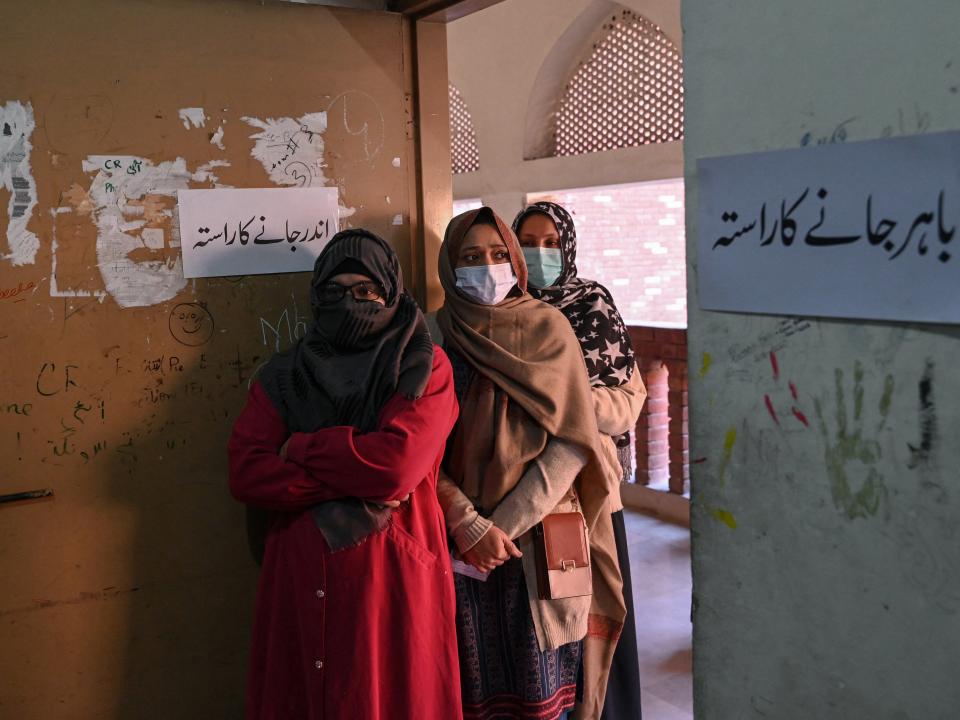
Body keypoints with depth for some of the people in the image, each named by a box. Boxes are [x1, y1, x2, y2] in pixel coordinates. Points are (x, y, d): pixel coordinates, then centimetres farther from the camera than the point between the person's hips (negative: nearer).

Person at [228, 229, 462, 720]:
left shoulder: (424, 369, 0)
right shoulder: (282, 376, 9)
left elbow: (396, 463, -16)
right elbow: (246, 475, -5)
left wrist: (300, 449, -5)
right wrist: (354, 484, -14)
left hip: (392, 579, -3)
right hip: (299, 580, 3)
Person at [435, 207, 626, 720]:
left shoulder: (548, 329, 1)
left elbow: (572, 440, -6)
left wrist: (508, 524, -13)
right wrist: (468, 524, -15)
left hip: (540, 535, 0)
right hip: (460, 539, 1)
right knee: (474, 675, 6)